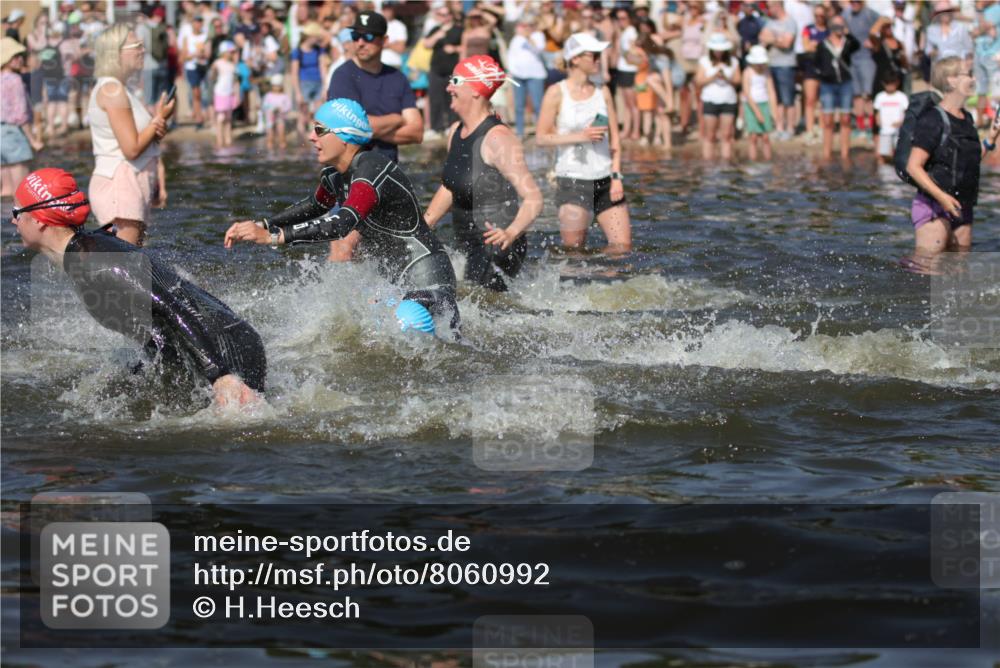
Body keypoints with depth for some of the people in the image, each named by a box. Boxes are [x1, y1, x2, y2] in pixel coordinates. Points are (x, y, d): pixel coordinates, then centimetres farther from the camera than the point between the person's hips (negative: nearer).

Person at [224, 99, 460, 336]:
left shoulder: (373, 171, -23)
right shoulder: (335, 175, 6)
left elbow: (343, 223, -36)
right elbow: (314, 206, 26)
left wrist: (273, 236, -38)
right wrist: (261, 225, 14)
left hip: (427, 274, -10)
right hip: (396, 281, 10)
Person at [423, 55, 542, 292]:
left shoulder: (497, 139, -17)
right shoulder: (455, 133, 10)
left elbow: (533, 199, -23)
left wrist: (511, 232, -38)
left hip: (497, 248, -9)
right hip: (469, 248, 9)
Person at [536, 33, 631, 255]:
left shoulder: (602, 92, 8)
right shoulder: (557, 93, -4)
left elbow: (614, 138, 9)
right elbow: (542, 138, -6)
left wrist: (616, 176, -1)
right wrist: (580, 136, -16)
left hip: (605, 179, 4)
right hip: (572, 179, -4)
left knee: (623, 245, -2)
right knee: (573, 248, -5)